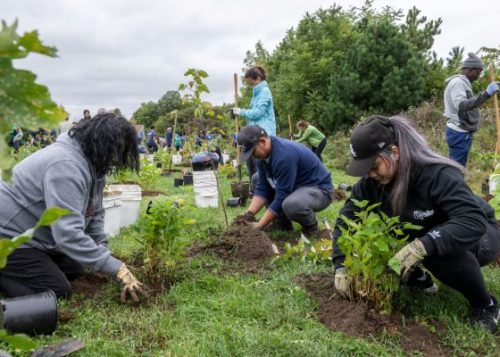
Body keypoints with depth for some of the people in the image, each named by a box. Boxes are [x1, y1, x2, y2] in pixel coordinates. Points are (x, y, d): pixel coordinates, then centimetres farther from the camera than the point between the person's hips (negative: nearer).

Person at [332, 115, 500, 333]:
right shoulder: (371, 181, -17)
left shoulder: (438, 174, -34)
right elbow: (347, 218, -12)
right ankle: (417, 278, 8)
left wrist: (423, 246, -55)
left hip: (479, 236, -5)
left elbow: (474, 221, -44)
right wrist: (341, 266, -22)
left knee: (441, 251, -40)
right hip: (420, 234, 5)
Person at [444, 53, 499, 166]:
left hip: (462, 132, 10)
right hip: (459, 133, -10)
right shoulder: (457, 82, -14)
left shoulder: (462, 82, 18)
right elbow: (461, 106, -30)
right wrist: (486, 95, -36)